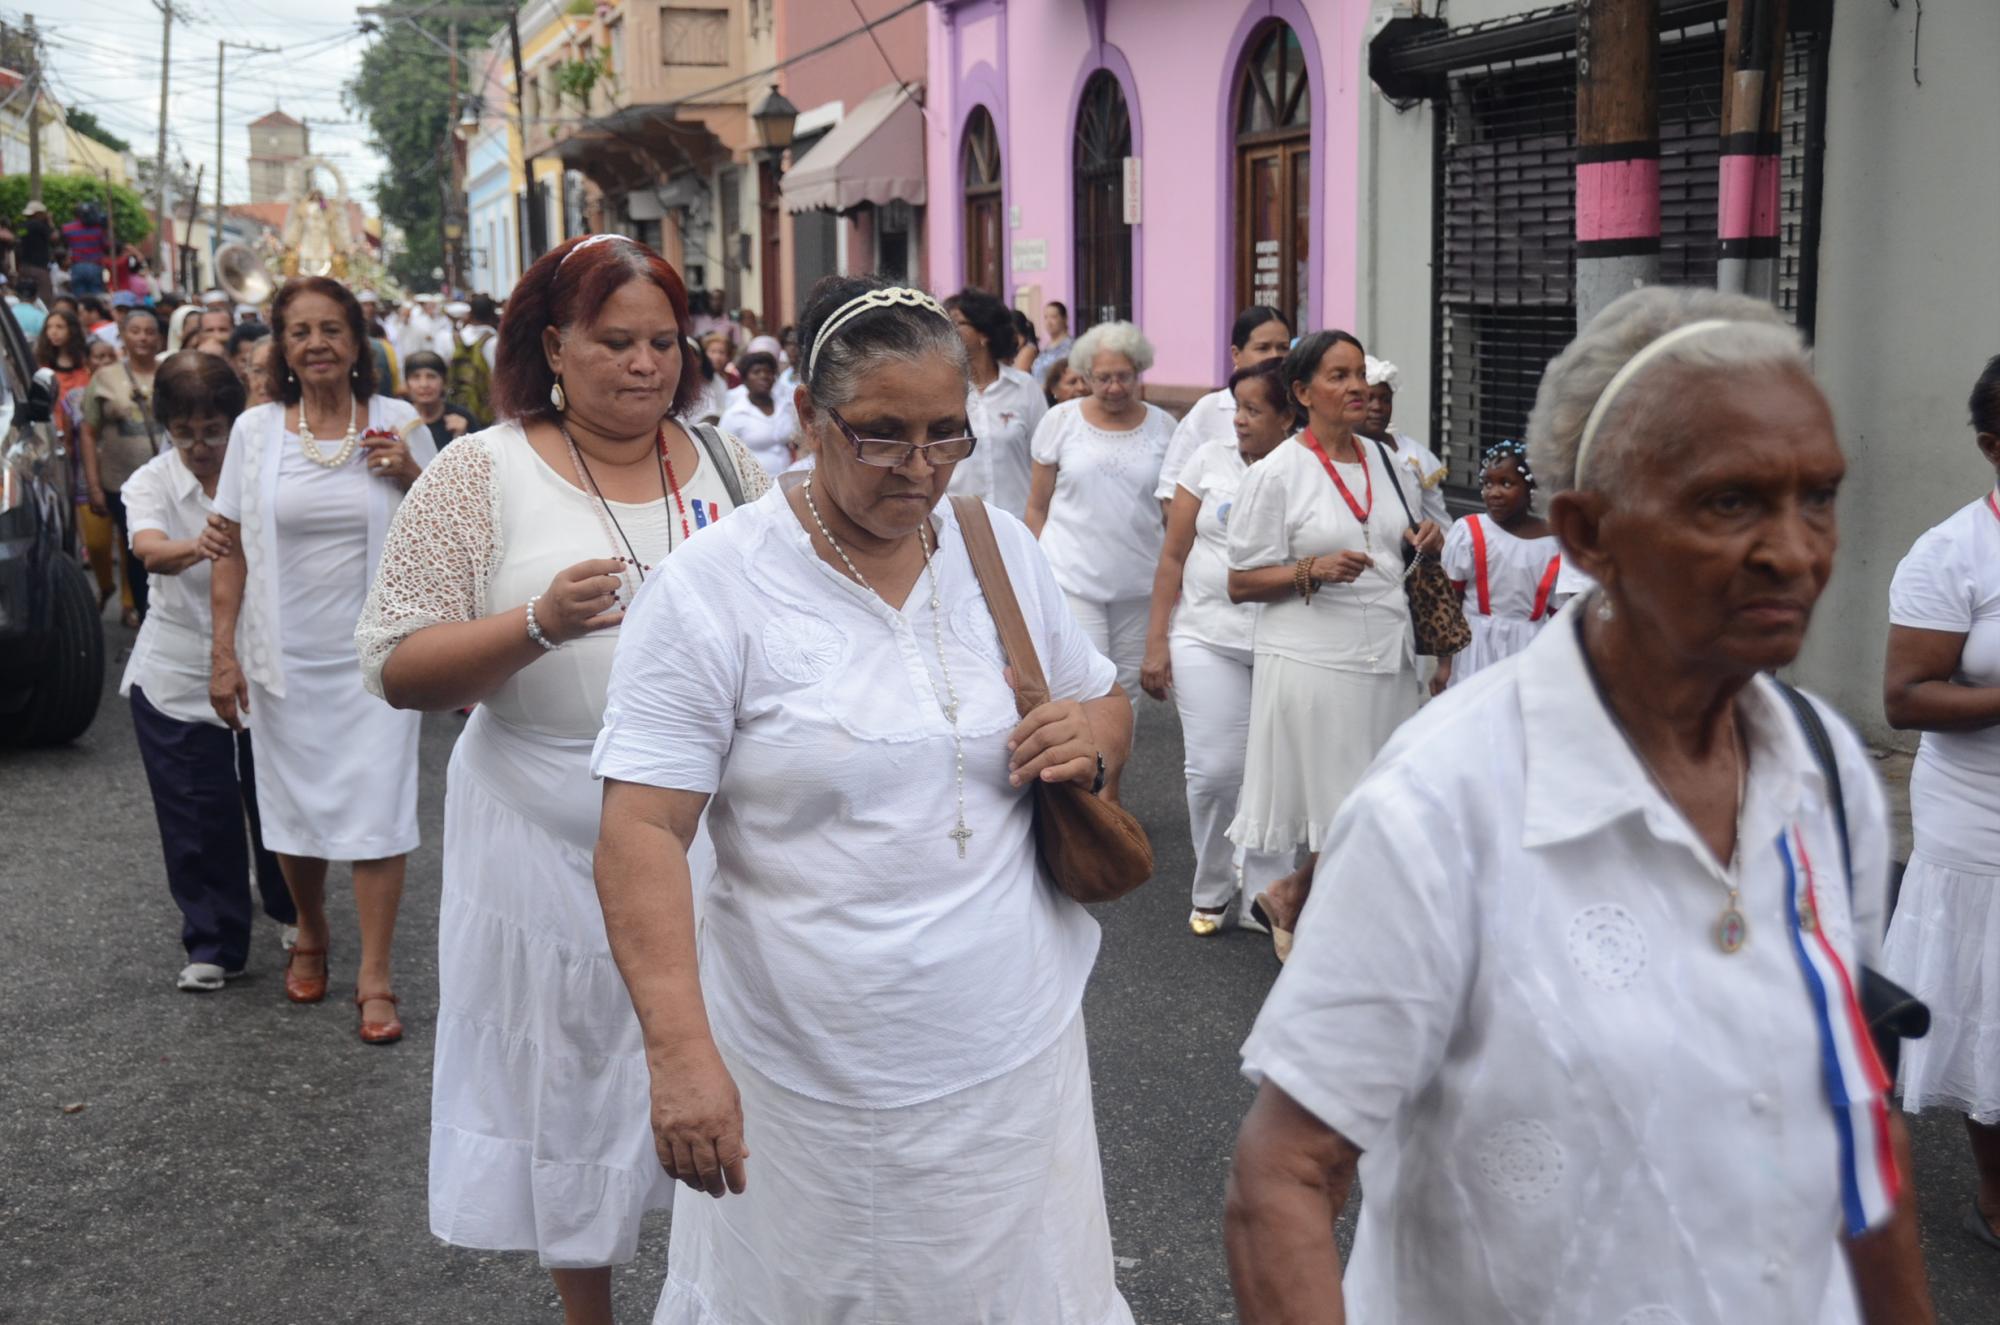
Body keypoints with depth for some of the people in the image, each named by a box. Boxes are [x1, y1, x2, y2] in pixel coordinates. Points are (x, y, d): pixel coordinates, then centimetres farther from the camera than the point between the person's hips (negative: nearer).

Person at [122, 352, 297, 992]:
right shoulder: (152, 482, -6)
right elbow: (150, 551, -28)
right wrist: (198, 547, -47)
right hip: (177, 676, 0)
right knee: (198, 819, 1)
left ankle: (291, 910, 37)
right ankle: (212, 945, 15)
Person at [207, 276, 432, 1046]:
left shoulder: (398, 425, -1)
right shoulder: (255, 430, 0)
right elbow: (233, 552, 2)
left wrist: (410, 474, -13)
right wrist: (223, 652, -2)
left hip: (375, 650, -1)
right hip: (287, 655, 2)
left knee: (376, 808, -3)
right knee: (294, 804, 13)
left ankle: (375, 978, 5)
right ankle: (310, 936, 37)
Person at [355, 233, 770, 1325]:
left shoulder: (724, 464, 6)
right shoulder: (482, 474, -5)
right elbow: (397, 669, -9)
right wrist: (539, 624, -24)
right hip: (552, 841, -2)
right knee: (573, 1081, 11)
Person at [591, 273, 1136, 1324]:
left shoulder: (1003, 549, 3)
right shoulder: (713, 587, -12)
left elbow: (1106, 703, 17)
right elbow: (641, 834, -15)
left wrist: (1095, 733, -7)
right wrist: (681, 1051, -24)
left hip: (1015, 1054, 4)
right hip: (810, 1085, -4)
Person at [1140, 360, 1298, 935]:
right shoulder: (1211, 461, 5)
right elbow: (1173, 556, 6)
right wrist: (1156, 641, 2)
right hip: (1207, 639, 1)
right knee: (1213, 771, -2)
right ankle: (1214, 893, 18)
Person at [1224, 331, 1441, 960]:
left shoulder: (1383, 459, 12)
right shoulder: (1275, 473, -6)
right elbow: (1241, 583, -7)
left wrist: (1423, 540, 3)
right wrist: (1313, 571, -21)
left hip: (1387, 654, 6)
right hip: (1315, 660, -6)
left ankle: (1287, 897, 28)